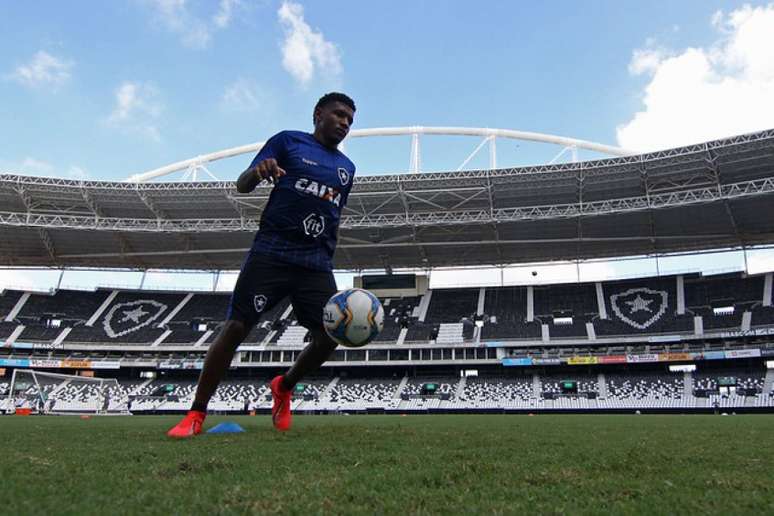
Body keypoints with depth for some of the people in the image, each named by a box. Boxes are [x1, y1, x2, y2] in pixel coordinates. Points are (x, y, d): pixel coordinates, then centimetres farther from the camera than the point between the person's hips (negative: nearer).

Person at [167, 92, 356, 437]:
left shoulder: (347, 168, 21)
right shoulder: (288, 141, 7)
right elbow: (242, 185, 1)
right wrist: (258, 172, -21)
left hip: (316, 265, 5)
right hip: (270, 254, -4)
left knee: (330, 337, -6)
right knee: (235, 328, -7)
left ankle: (284, 388, 22)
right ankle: (196, 415, 7)